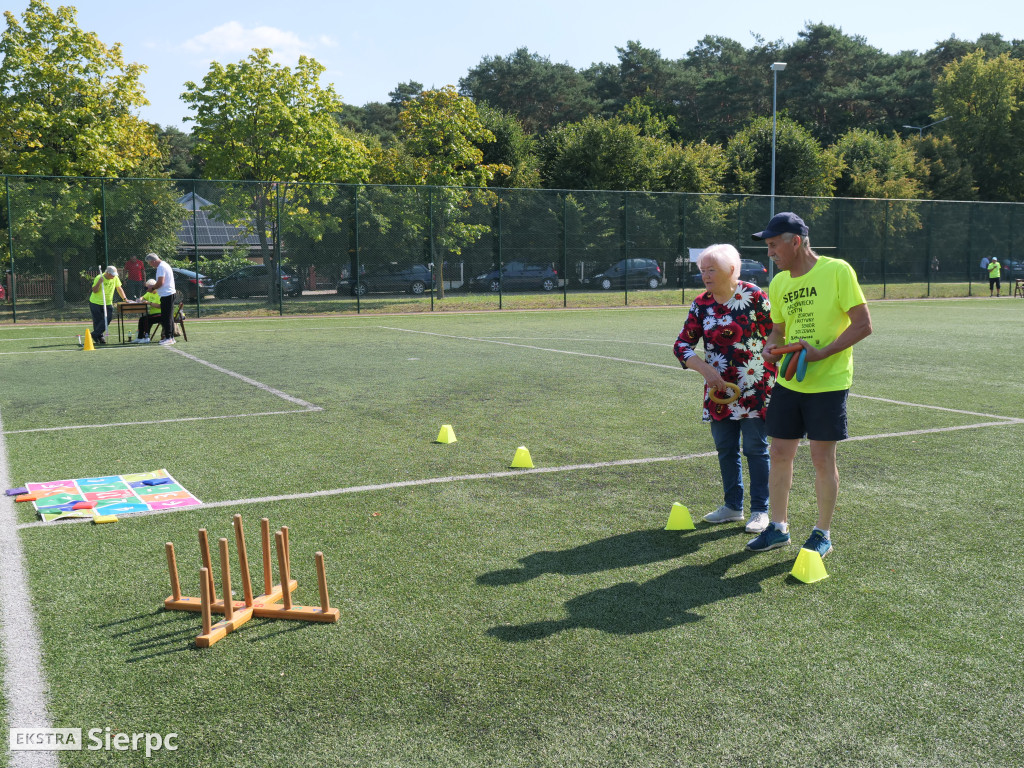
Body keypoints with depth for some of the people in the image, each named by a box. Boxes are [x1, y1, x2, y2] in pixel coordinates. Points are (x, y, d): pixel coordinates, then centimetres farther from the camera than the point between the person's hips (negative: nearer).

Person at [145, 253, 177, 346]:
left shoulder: (161, 267, -14)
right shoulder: (164, 264, 19)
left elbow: (160, 282, -21)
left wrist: (152, 288, -5)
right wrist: (154, 287, 16)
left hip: (166, 295, -11)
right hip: (169, 294, 11)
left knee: (166, 317, -8)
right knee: (168, 316, 13)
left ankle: (168, 337, -8)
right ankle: (171, 337, 18)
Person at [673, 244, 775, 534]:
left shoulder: (753, 296, -9)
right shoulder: (701, 304, 3)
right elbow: (682, 345, 1)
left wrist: (771, 378, -7)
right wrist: (706, 370, -14)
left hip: (753, 389, -5)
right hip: (719, 390, 5)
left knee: (755, 449, 1)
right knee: (725, 449, 12)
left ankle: (760, 511, 12)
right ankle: (733, 507, 27)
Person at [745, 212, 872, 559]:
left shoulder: (837, 271, -12)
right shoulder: (778, 283, 7)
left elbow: (863, 325, -12)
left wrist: (822, 353, -21)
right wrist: (770, 349, -5)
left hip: (828, 383, -6)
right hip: (788, 382, 6)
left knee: (822, 458, 1)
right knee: (779, 453, 8)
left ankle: (823, 534, 17)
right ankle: (778, 527, 23)